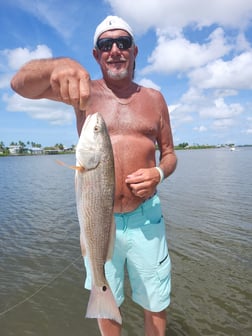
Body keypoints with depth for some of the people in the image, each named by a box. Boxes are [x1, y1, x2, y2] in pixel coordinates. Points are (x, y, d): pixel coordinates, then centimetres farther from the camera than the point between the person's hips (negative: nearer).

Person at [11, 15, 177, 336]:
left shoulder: (154, 98, 5)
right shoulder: (87, 90, 0)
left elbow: (169, 153, 10)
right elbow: (21, 83, -14)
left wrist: (159, 173, -12)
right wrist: (59, 65, -35)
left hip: (146, 217, 1)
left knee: (156, 304, 18)